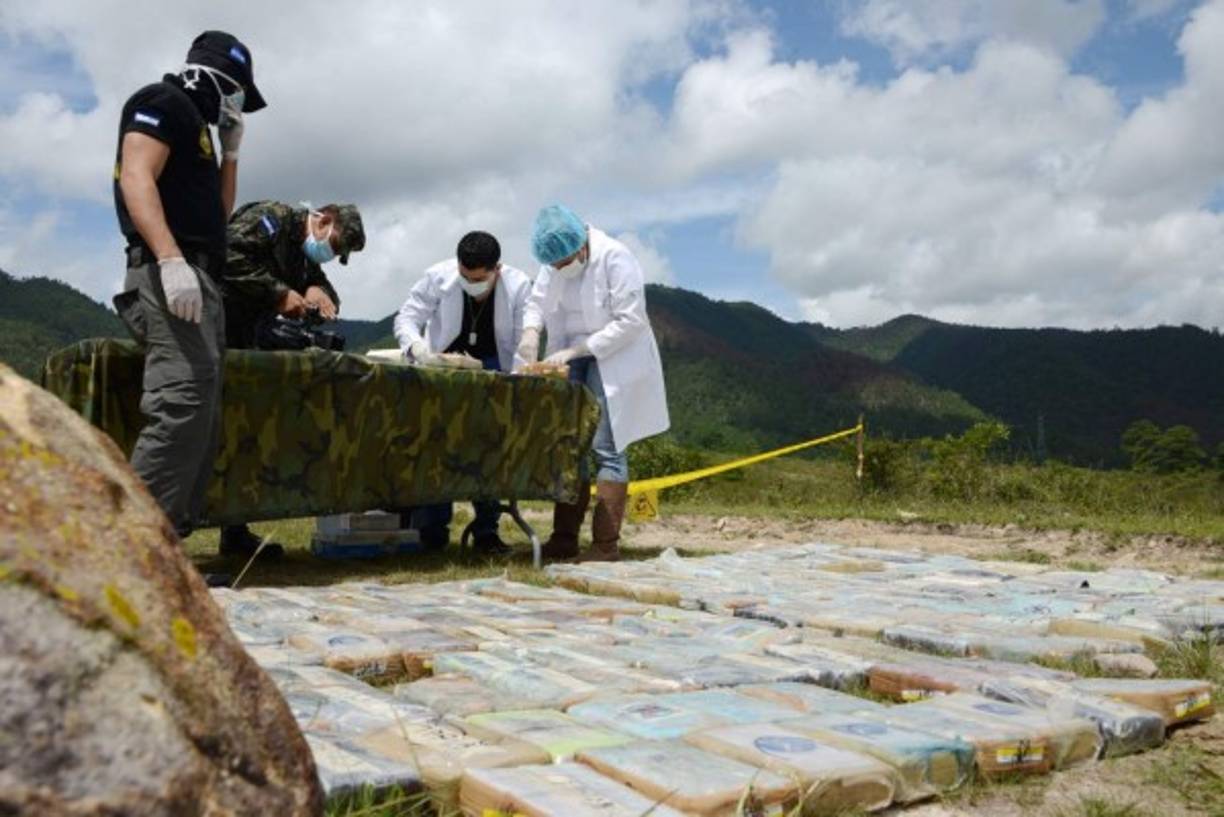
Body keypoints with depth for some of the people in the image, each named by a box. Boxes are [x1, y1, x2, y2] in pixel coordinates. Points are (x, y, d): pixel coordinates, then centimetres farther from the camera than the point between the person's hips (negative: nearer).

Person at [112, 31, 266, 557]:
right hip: (172, 274, -10)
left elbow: (218, 210, 34)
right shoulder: (164, 102, 2)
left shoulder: (194, 125, 30)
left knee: (201, 418, 3)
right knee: (183, 401, -25)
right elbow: (136, 177, -14)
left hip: (200, 279, 10)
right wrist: (171, 258, -28)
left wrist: (231, 150, 26)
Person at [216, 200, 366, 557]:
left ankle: (235, 532, 11)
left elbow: (331, 298, 18)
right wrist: (279, 293, -20)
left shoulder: (306, 258, 21)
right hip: (219, 337, -9)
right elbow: (229, 255, -21)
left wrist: (318, 291, -5)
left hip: (246, 347, 9)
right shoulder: (272, 217, -7)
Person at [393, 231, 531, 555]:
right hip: (443, 367, 0)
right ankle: (431, 528, 4)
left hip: (492, 371, 0)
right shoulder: (438, 276, -16)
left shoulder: (519, 286, -17)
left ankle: (486, 530, 6)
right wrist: (420, 352, -30)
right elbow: (406, 318, -9)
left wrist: (478, 367, -29)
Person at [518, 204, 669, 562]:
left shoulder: (615, 258, -18)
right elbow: (537, 300, 12)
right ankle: (564, 538, 13)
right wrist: (531, 330, -12)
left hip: (614, 361, -6)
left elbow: (630, 321, -20)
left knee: (607, 449, -8)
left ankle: (607, 543, -3)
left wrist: (576, 350, -22)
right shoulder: (554, 263, 1)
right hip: (572, 361, 6)